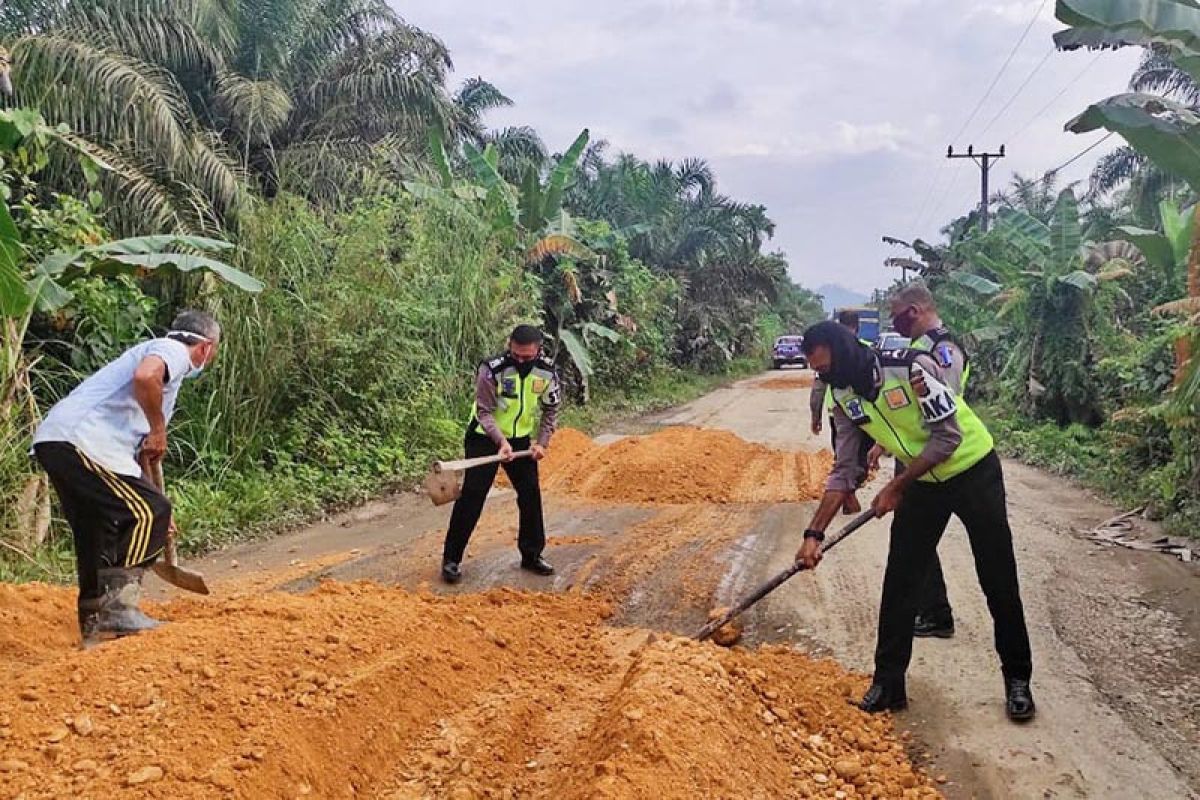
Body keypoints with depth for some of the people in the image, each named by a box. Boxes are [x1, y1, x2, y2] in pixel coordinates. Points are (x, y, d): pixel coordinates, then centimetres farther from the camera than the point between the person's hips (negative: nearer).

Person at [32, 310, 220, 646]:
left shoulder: (165, 361, 29)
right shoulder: (172, 350, 0)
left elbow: (140, 449, 34)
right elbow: (145, 376, -27)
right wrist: (159, 429, -11)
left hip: (53, 441, 10)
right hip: (80, 441, -10)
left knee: (97, 531, 16)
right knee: (150, 512, -9)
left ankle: (95, 625, 25)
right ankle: (118, 606, -9)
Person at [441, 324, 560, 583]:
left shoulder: (547, 372, -9)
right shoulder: (492, 369, -22)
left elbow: (551, 409, 4)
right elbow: (484, 411, -19)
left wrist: (542, 442, -4)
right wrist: (501, 441, -31)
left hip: (522, 440, 4)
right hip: (486, 438, -4)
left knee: (531, 495, 7)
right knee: (471, 496, -7)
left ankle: (532, 555, 23)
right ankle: (451, 559, 1)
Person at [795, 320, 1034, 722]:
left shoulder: (911, 367, -28)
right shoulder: (845, 399, -8)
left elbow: (948, 436, -25)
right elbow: (844, 472, -3)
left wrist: (896, 487, -20)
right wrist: (814, 533, -8)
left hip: (973, 471, -5)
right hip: (922, 482, 6)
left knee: (999, 582, 3)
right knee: (899, 582, 2)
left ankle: (1018, 679, 21)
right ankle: (888, 682, 13)